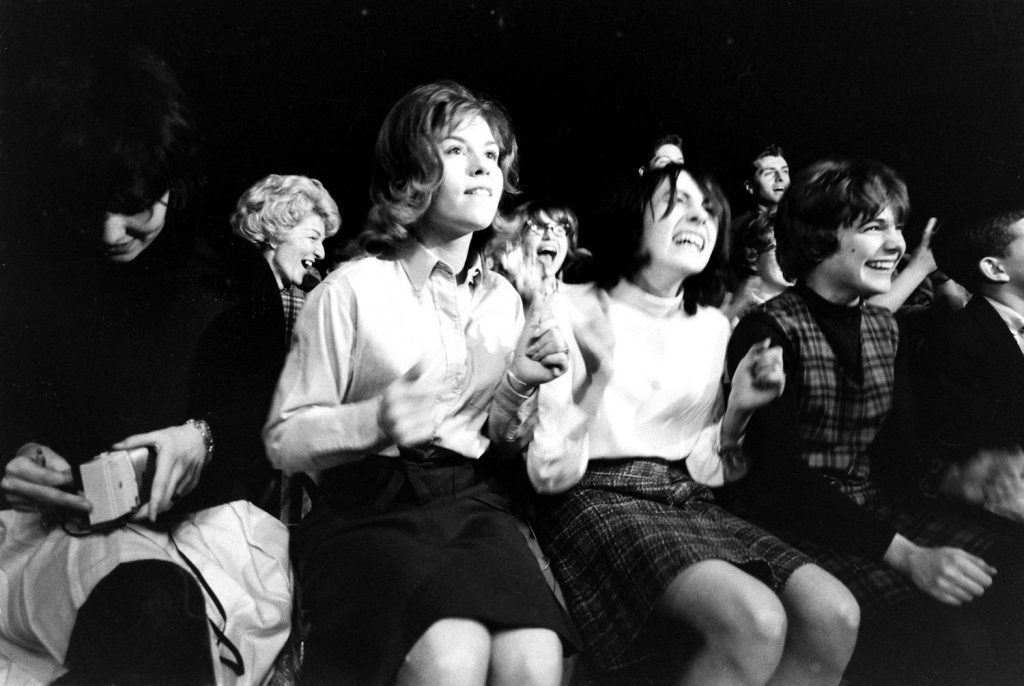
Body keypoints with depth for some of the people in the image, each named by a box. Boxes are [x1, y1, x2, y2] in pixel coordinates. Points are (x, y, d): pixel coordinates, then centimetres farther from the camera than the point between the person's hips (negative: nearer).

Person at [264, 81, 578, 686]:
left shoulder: (504, 299, 11)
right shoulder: (353, 289, -4)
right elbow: (284, 439, -2)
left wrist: (520, 387, -4)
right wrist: (374, 421, -21)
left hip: (473, 501, 4)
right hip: (367, 507, -3)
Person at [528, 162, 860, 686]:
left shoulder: (713, 327, 13)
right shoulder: (573, 310, -3)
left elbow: (705, 468, 14)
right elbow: (548, 472, -8)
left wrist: (738, 410, -4)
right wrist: (596, 380, -22)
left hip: (688, 502, 6)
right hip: (598, 501, -6)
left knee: (833, 613, -19)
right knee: (756, 622, -29)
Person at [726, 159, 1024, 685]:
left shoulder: (885, 329, 12)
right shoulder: (769, 331, -11)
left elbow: (901, 450, 10)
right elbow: (783, 474, -19)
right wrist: (905, 555, -24)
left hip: (880, 505, 7)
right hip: (797, 522, -7)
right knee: (942, 635, -26)